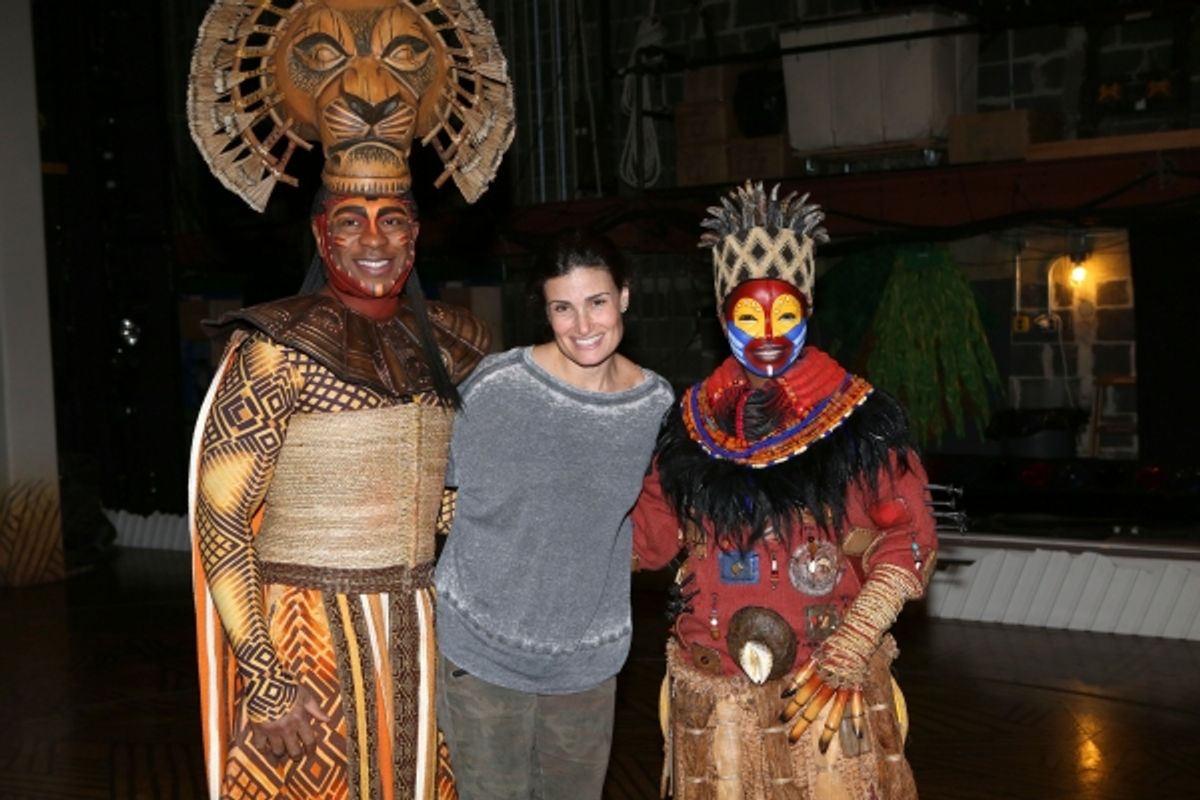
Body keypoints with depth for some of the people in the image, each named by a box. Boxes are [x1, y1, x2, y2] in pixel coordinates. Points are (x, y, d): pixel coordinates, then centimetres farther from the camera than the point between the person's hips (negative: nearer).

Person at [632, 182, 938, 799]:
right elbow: (649, 537, 9)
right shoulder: (691, 422, 5)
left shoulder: (860, 419, -4)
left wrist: (846, 657, -15)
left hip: (830, 686, -2)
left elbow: (908, 544, -6)